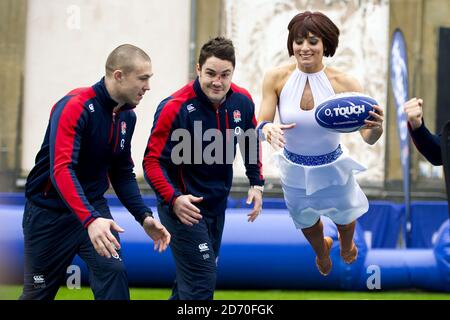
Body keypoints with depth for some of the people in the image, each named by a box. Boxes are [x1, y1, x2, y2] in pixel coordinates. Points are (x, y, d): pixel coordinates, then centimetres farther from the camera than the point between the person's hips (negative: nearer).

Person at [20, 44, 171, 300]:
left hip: (94, 209, 5)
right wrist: (89, 219, -46)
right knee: (39, 293, 7)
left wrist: (144, 216, -3)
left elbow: (123, 173, 11)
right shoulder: (75, 107, -23)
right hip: (49, 211, -5)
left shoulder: (127, 116, 0)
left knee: (114, 272, -18)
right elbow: (61, 170, -34)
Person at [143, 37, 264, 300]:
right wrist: (173, 199, -34)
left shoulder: (242, 101, -6)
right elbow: (152, 161, -21)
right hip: (184, 207, -7)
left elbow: (251, 141, 14)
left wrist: (256, 183, 6)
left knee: (191, 280, 20)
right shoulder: (175, 108, -24)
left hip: (217, 205, 7)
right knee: (202, 283, -12)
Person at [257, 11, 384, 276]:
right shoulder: (276, 79, -21)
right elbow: (262, 124, -16)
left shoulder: (344, 83, -25)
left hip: (333, 169, -1)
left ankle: (347, 245, 65)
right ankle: (321, 252, 66)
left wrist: (376, 127, -49)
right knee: (307, 222, 29)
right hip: (294, 170, 1)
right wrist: (267, 130, -41)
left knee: (344, 217, 27)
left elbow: (368, 138, -24)